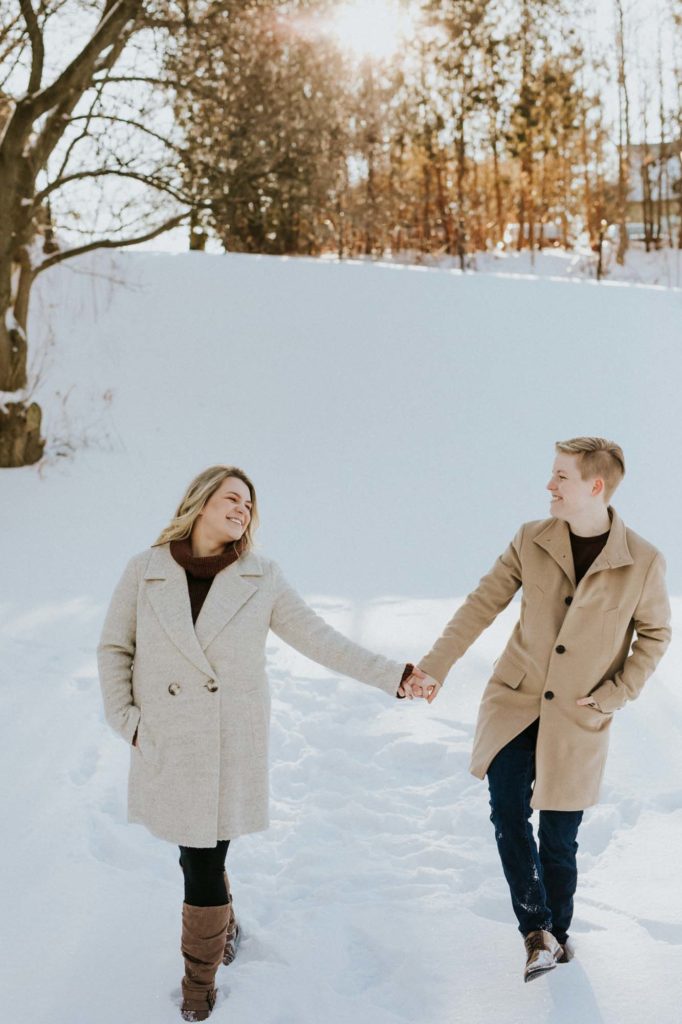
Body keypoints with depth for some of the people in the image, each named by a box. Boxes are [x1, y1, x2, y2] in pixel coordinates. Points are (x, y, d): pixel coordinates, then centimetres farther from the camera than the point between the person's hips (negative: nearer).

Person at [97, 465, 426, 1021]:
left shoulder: (262, 578, -3)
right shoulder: (145, 571, -2)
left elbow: (319, 638, -1)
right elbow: (114, 648, 6)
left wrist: (391, 674, -6)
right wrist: (125, 719, -1)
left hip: (233, 743, -1)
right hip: (166, 743, 1)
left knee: (206, 855, -1)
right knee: (196, 851, 10)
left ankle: (200, 977, 23)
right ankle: (222, 922, 44)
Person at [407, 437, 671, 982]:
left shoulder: (644, 562, -10)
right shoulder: (532, 540, -4)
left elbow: (655, 634, 4)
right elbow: (482, 604, -1)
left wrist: (617, 692, -5)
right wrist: (435, 666, -6)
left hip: (578, 719, -1)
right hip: (514, 700, 2)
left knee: (558, 838, 6)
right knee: (508, 814, -10)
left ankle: (557, 931, 31)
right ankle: (537, 932, 7)